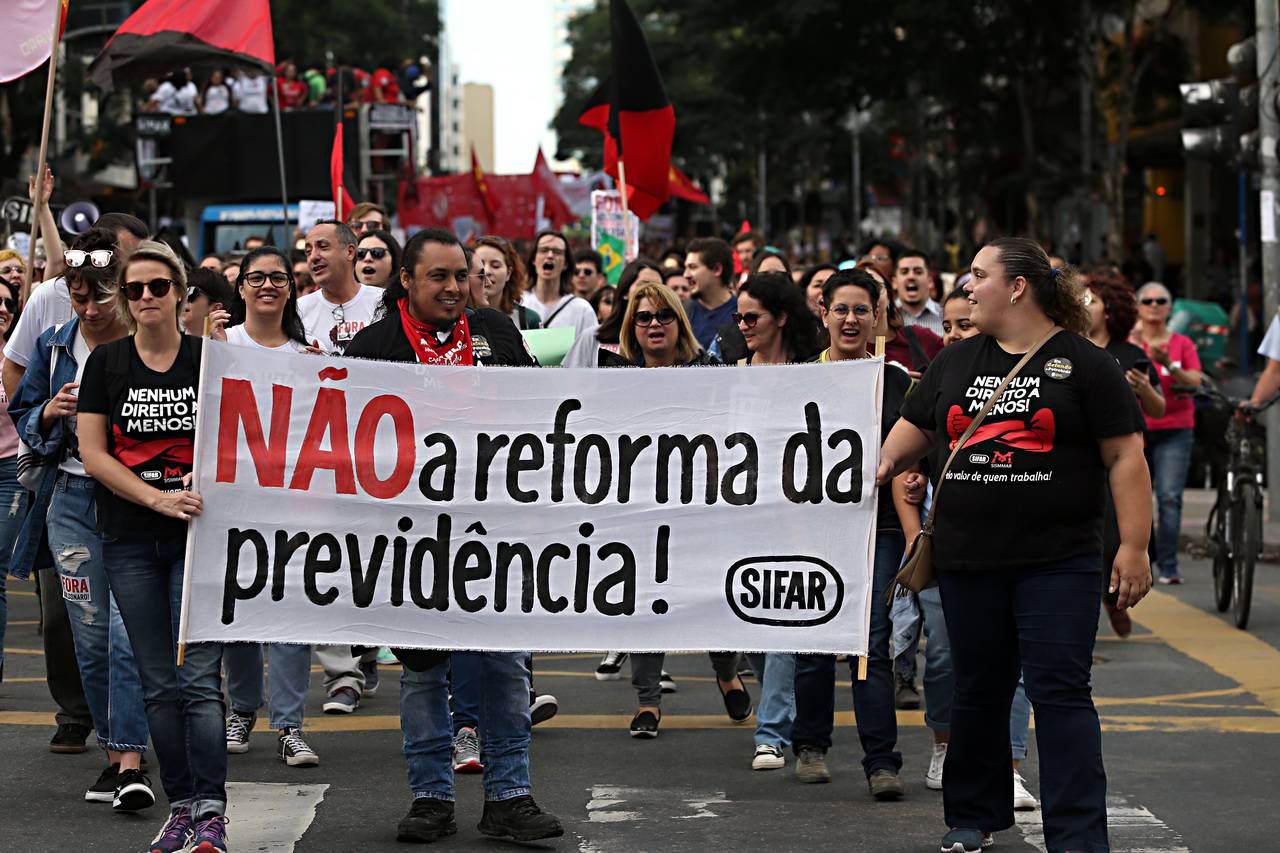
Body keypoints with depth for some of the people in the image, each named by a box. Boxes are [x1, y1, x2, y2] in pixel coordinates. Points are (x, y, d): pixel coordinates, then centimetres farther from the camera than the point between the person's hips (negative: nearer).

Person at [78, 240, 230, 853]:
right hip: (131, 542, 2)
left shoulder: (209, 359, 2)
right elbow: (93, 455, 0)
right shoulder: (106, 363, 5)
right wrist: (158, 498, -12)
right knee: (158, 684, 6)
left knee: (199, 678, -10)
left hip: (197, 534, -2)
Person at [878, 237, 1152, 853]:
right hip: (968, 562, 5)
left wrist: (1133, 547, -10)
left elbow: (1125, 458, -4)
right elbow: (913, 431, 19)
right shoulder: (955, 362, 13)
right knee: (978, 693, 13)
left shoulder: (1085, 365, -2)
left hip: (1057, 564, -5)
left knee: (1060, 692, -8)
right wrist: (882, 467, 0)